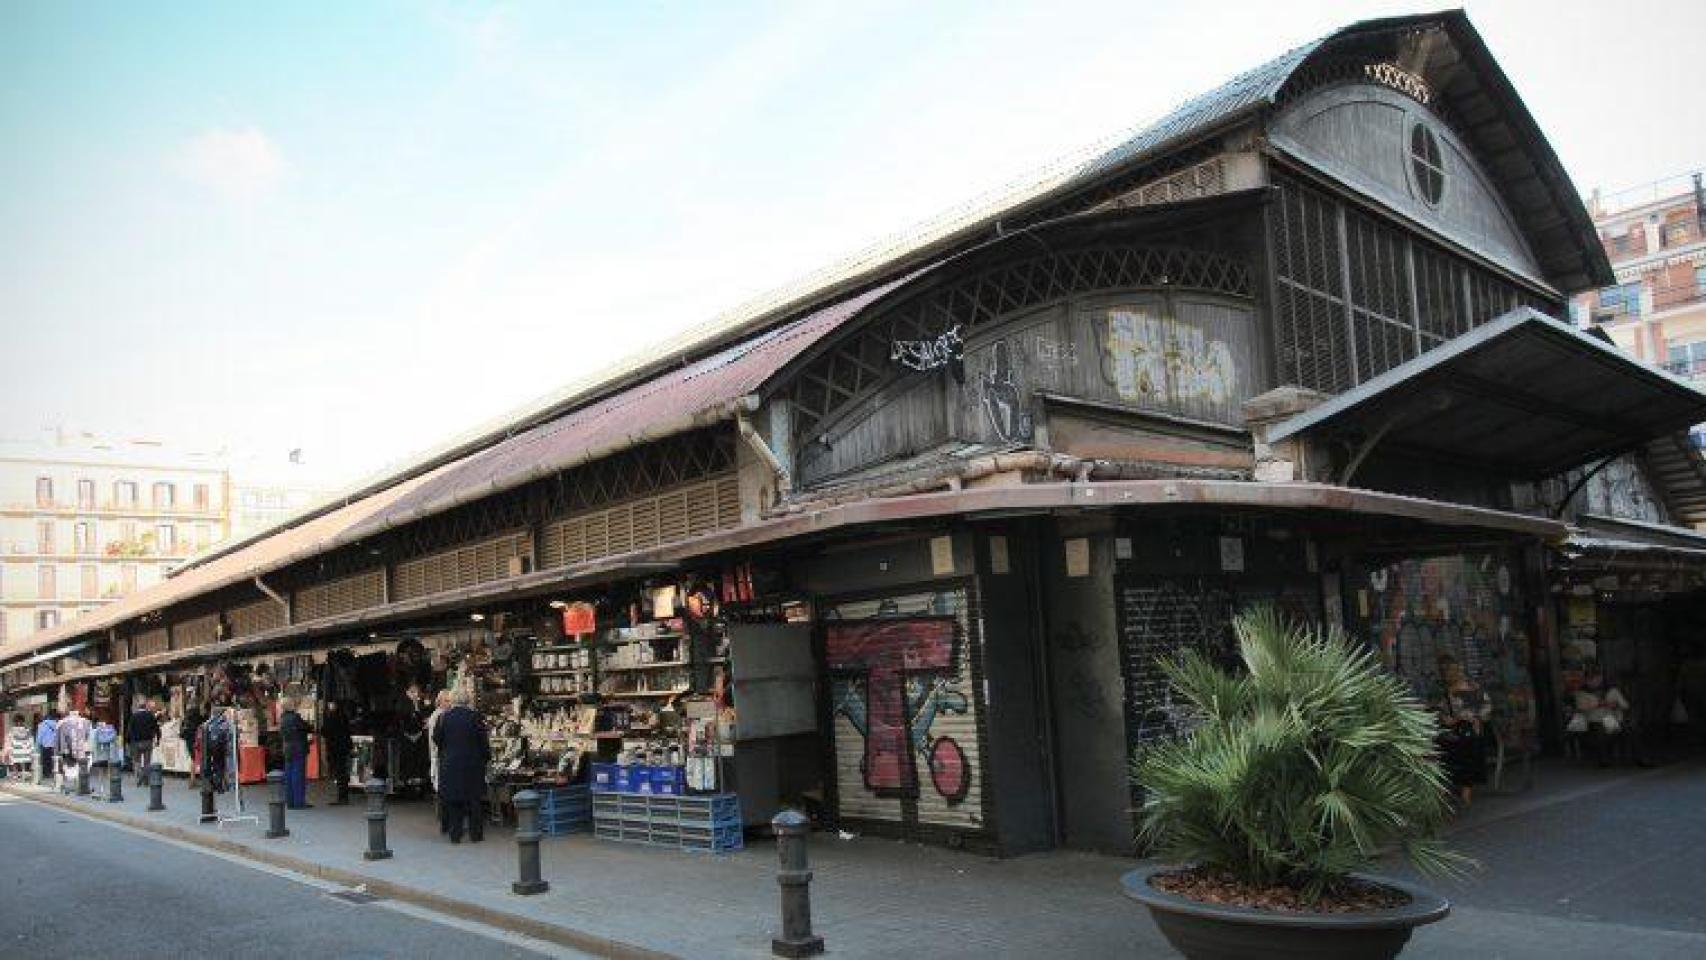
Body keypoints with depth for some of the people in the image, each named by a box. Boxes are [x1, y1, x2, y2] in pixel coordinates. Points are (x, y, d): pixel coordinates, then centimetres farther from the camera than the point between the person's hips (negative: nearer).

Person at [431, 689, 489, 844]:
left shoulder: (444, 717, -5)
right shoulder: (475, 717, -8)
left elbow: (436, 738, 3)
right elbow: (484, 740, -4)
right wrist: (486, 757, 8)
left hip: (449, 765, 1)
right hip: (472, 765, -1)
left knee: (453, 802, 9)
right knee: (473, 800, 8)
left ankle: (455, 834, 10)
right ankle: (475, 833, 12)